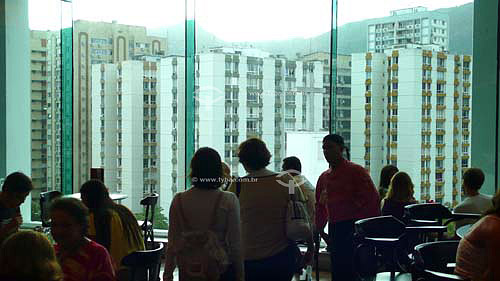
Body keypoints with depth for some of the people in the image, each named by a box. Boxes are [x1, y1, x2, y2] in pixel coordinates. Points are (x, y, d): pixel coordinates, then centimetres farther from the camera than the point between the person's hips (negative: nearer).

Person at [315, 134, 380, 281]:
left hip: (355, 229, -6)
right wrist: (318, 232, 11)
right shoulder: (324, 177, 15)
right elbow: (321, 207, 19)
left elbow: (373, 200, -8)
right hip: (334, 229, 6)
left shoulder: (356, 171, -4)